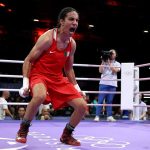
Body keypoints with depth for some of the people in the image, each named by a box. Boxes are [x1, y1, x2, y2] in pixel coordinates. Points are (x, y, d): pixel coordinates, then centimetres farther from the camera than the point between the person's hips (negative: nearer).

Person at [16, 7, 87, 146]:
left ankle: (66, 135, 20)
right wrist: (25, 84, -19)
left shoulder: (72, 43, 1)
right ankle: (23, 130, -14)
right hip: (39, 75, -6)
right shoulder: (47, 38, -17)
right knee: (40, 95, -41)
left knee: (82, 106, -4)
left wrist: (77, 88, 10)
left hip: (58, 79, 6)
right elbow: (28, 61, -11)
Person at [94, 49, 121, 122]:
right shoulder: (104, 62, 11)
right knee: (100, 100, -5)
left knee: (109, 101, 2)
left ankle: (109, 116, 6)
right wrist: (103, 62, -4)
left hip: (112, 84, 1)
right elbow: (100, 71, -1)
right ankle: (97, 116, -6)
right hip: (104, 83, -1)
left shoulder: (117, 64, 13)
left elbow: (115, 70, -7)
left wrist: (109, 63, -8)